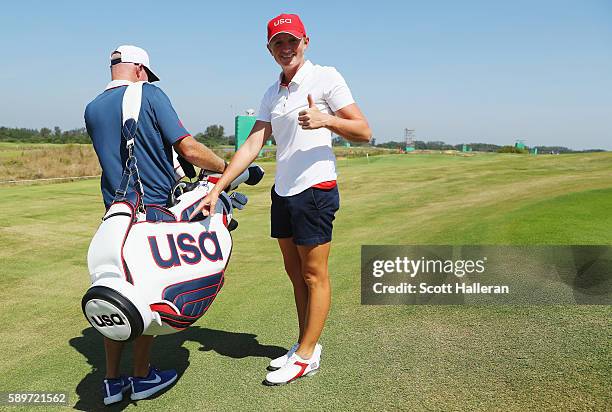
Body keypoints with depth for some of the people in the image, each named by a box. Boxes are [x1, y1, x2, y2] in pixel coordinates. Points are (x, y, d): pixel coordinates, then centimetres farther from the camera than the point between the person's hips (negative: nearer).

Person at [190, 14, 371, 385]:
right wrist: (216, 190, 1)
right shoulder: (273, 94, 16)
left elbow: (364, 132, -8)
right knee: (295, 273, 13)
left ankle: (306, 356, 10)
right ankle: (307, 346, 26)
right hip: (282, 191, 8)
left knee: (314, 275, 0)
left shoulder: (325, 77, -4)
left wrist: (326, 120, -27)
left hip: (315, 188, -7)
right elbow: (253, 145, 8)